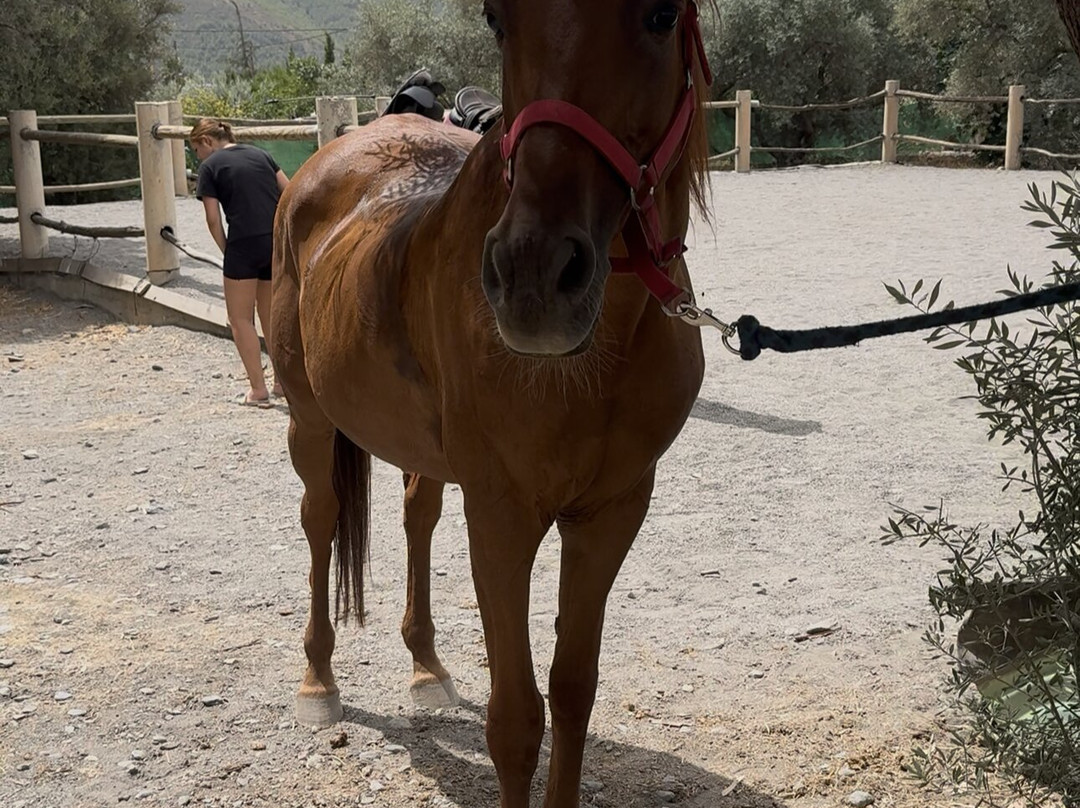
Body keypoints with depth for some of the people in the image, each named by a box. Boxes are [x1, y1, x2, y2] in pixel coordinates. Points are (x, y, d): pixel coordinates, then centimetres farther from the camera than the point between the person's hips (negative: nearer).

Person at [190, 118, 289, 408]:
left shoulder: (210, 166, 1)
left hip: (244, 243, -5)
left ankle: (258, 389, 5)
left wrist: (227, 250, 8)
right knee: (270, 315, 19)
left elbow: (213, 219, -3)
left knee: (241, 319, 8)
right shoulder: (259, 154, 16)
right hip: (279, 241, 5)